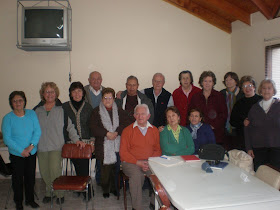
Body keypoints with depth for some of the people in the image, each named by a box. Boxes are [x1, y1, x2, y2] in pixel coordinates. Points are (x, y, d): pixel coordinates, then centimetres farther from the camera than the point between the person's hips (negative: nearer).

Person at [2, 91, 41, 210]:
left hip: (32, 152, 2)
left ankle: (30, 199, 33)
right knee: (18, 178, 10)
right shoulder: (7, 118, -9)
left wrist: (31, 146, -17)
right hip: (16, 154, -2)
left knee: (30, 177, 14)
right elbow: (7, 138, -11)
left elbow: (37, 131, -3)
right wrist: (21, 151, -17)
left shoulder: (32, 114, -2)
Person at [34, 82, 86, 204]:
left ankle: (59, 194, 8)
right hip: (41, 147, 3)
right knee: (44, 172, 8)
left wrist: (76, 139, -6)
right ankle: (49, 193, 29)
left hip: (56, 147, -3)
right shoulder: (37, 110, 10)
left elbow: (70, 126, 4)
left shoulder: (62, 109, 2)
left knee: (55, 170, -12)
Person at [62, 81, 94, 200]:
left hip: (85, 142, 0)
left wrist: (92, 139, 1)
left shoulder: (88, 107, 9)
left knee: (84, 167, -5)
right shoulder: (65, 107, 7)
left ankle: (87, 191, 9)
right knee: (77, 166, 1)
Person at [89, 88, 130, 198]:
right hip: (103, 144, -2)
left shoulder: (120, 111, 11)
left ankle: (114, 187, 23)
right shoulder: (96, 111, 6)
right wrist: (106, 133, -15)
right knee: (105, 167, 0)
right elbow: (93, 127, -4)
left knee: (116, 166, 5)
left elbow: (125, 124, 0)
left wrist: (116, 132, -15)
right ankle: (105, 189, 17)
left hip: (118, 144, 2)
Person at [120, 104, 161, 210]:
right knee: (137, 175, -33)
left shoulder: (154, 130, 13)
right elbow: (123, 152, -1)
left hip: (150, 162, 3)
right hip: (130, 162, -2)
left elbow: (158, 150, 12)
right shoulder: (128, 130, 3)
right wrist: (138, 162, -12)